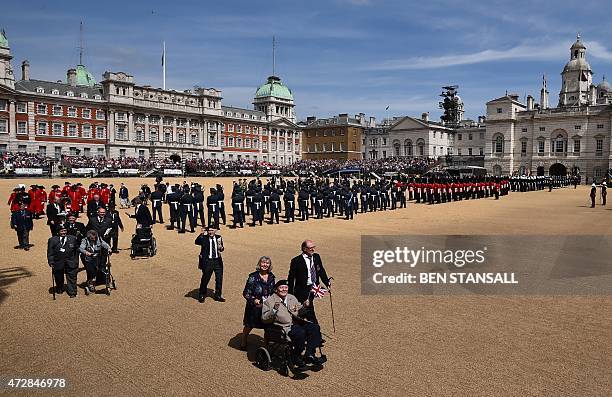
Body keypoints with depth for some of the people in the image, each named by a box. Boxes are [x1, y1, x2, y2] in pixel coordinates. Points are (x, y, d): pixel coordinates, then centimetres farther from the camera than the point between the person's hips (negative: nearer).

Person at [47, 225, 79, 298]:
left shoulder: (72, 238, 3)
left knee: (72, 278, 1)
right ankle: (59, 289, 39)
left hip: (70, 263, 0)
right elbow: (50, 252, 0)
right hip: (58, 262, 0)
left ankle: (72, 292, 8)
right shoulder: (52, 240, 0)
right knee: (59, 278, 16)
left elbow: (77, 248, 5)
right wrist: (51, 262, -9)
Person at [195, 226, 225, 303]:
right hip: (208, 261, -4)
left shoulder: (218, 238, 6)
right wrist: (202, 234, -38)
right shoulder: (204, 238, -6)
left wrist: (221, 248, -11)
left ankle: (218, 295, 27)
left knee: (219, 279, 10)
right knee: (205, 279, 5)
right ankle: (202, 296, 24)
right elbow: (197, 242, -25)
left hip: (218, 260, 4)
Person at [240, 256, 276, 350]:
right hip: (254, 306, -3)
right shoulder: (253, 277, -10)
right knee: (249, 326, 10)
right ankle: (243, 342, 33)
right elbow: (246, 293, -9)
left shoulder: (272, 277, 5)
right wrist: (253, 300, -22)